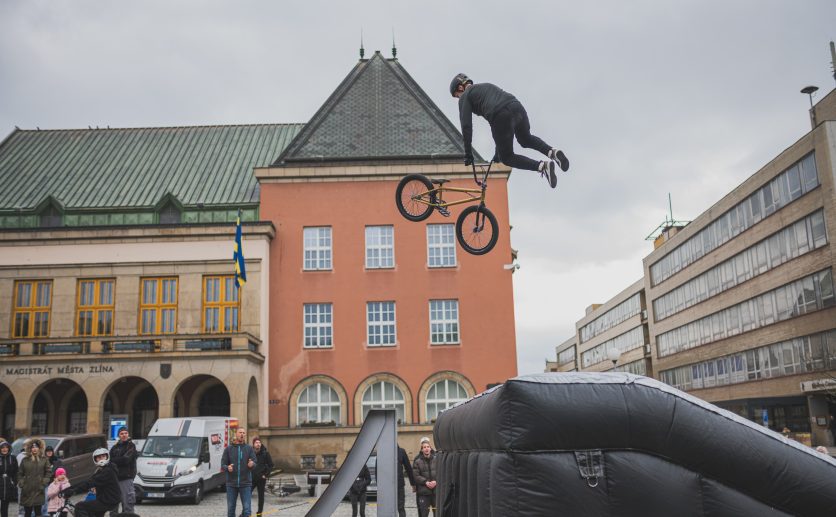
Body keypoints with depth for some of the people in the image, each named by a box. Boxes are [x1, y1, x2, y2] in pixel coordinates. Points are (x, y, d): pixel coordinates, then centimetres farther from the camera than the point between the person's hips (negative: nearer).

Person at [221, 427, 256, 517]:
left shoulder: (249, 448, 5)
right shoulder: (228, 449, 6)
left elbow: (254, 462, 2)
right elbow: (223, 464, 4)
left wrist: (252, 464, -22)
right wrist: (227, 467, -18)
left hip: (245, 483, -1)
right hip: (231, 483, 1)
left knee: (246, 508, -4)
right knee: (230, 509, 8)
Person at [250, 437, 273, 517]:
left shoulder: (265, 453, -4)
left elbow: (271, 465, 0)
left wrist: (266, 474, -5)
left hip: (261, 478, -1)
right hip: (251, 477, 1)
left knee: (261, 496, 7)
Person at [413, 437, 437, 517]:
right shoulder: (417, 461, -1)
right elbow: (415, 476, -5)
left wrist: (436, 481, -13)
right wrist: (425, 482, -15)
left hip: (436, 490, 1)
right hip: (423, 492, -1)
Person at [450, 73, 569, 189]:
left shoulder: (465, 96, 16)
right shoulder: (487, 85, 37)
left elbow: (466, 126, 5)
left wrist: (468, 154, 12)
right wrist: (497, 152, 38)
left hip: (501, 117, -7)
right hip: (517, 107, 7)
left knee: (507, 158, 10)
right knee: (526, 139, 34)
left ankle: (542, 166, -10)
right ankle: (552, 152, 8)